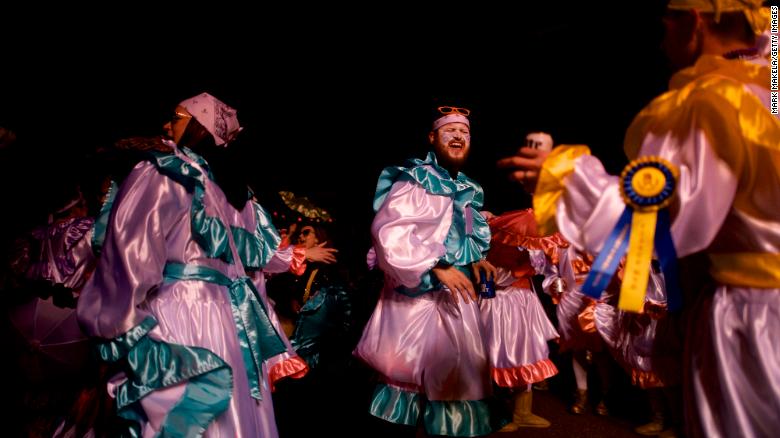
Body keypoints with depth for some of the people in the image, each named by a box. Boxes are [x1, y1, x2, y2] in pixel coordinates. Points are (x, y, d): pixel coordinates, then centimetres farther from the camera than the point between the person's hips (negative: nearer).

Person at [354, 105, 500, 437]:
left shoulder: (469, 190, 13)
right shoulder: (415, 178, -12)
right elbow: (388, 231, -24)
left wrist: (475, 260, 7)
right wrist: (437, 268, -27)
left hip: (455, 293, 8)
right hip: (418, 292, -8)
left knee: (456, 369, 14)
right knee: (407, 369, 0)